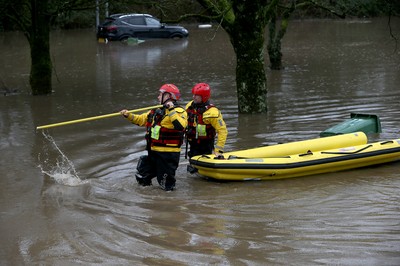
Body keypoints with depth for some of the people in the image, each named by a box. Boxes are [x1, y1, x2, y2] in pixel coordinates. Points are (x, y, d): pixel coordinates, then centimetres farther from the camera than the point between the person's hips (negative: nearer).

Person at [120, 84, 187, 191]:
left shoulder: (179, 111, -12)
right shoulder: (157, 111, 15)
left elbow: (180, 126, -31)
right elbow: (141, 119, 23)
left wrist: (171, 110, -31)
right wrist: (128, 115, 10)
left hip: (168, 154, -9)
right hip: (154, 152, 9)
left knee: (166, 186, -2)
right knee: (142, 178, 21)